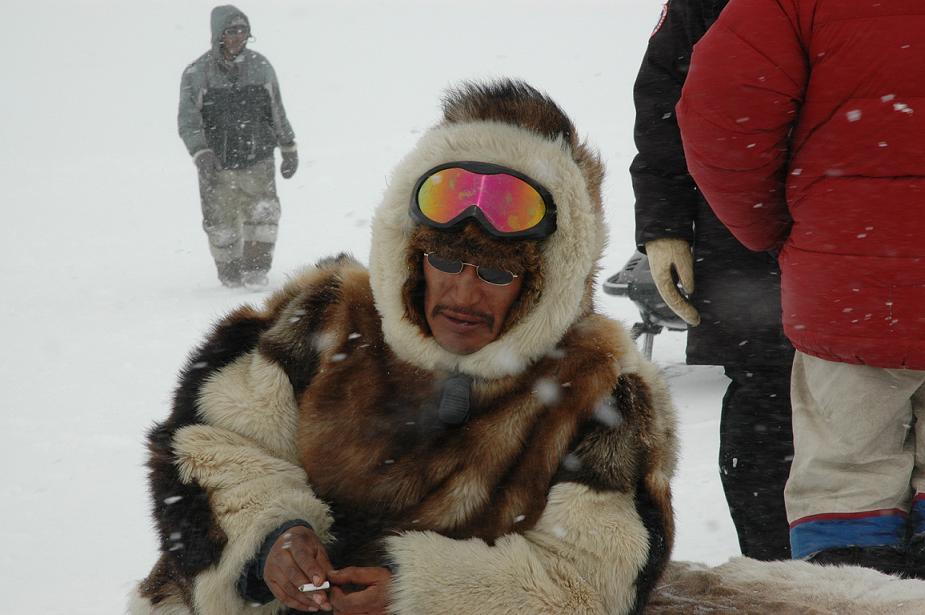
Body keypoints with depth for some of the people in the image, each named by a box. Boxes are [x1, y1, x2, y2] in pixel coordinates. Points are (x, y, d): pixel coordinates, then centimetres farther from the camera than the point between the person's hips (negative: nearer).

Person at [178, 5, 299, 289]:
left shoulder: (261, 66, 4)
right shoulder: (197, 73, -4)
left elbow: (277, 113, 14)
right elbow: (187, 121, -7)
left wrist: (289, 149, 17)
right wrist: (202, 157, -20)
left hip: (258, 162, 1)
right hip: (218, 167, -1)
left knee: (264, 213, -14)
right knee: (222, 225, 3)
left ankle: (255, 270, -3)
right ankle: (230, 273, 24)